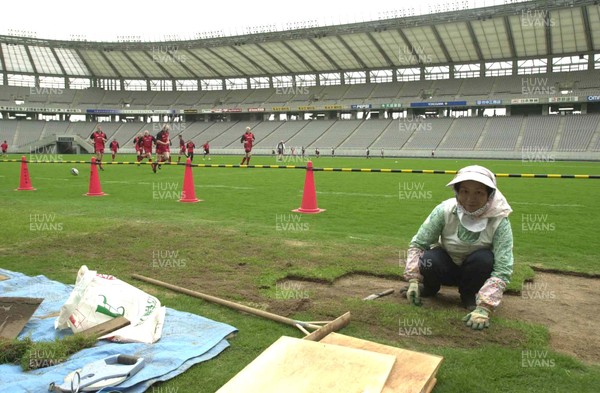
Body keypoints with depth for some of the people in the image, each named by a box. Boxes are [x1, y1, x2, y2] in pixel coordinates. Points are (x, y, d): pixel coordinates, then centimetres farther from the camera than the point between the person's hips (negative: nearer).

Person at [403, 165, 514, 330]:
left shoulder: (499, 221, -26)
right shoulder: (445, 210, -23)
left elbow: (503, 269, -29)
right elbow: (417, 244, -14)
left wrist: (484, 308, -38)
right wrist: (414, 280, -23)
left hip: (476, 271, 0)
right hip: (447, 267, 1)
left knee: (484, 258, -33)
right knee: (429, 259, -31)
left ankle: (470, 296, -1)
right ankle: (428, 288, 5)